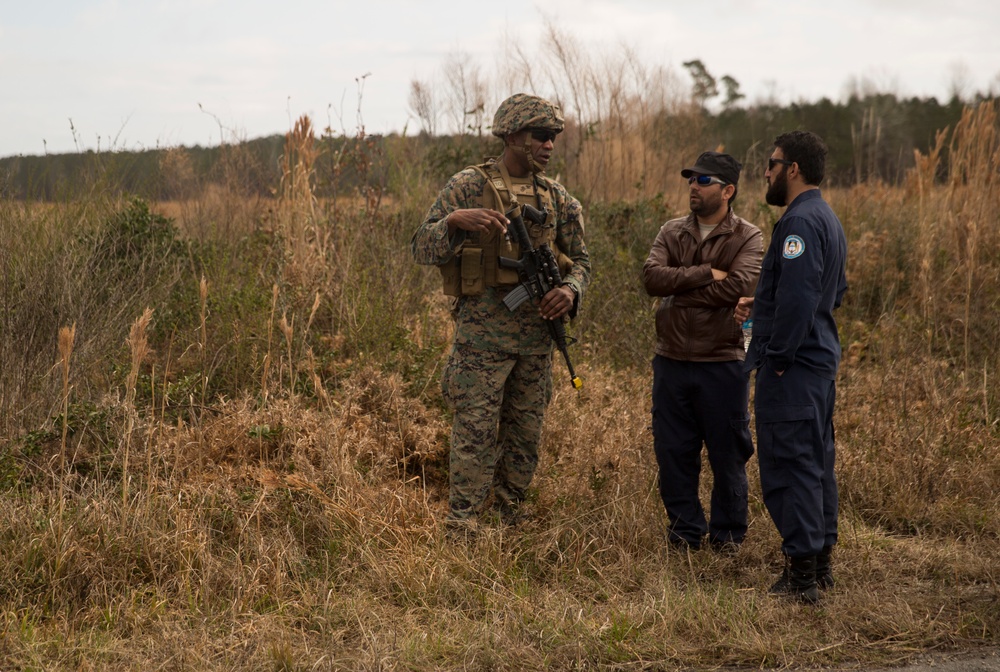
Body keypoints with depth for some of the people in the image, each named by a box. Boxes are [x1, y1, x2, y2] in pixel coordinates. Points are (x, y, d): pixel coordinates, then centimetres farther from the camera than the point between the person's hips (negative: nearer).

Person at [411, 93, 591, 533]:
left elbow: (580, 259, 17)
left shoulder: (555, 197, 10)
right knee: (474, 434, -5)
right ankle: (462, 528, 1)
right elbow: (422, 249, -7)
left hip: (536, 334, 5)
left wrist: (570, 291, -6)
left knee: (526, 435, 11)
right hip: (482, 333, -5)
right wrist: (455, 221, -26)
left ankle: (512, 520, 23)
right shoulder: (469, 186, -4)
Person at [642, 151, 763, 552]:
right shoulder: (672, 233, 8)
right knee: (673, 454, 9)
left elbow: (738, 286, -20)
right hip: (672, 362, 4)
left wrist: (678, 288, -14)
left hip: (723, 364, -3)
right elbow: (651, 277, -8)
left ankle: (727, 534, 20)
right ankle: (684, 531, 22)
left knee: (728, 455, 6)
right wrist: (706, 274, -16)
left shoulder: (747, 239, -3)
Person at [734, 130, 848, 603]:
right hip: (820, 361, 11)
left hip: (790, 367, -11)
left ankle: (800, 575, -6)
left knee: (788, 464, -8)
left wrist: (779, 357, -19)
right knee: (816, 462, 16)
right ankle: (820, 562, 24)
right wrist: (762, 305, 18)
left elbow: (798, 296, -25)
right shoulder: (827, 219, 17)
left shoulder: (800, 222, -17)